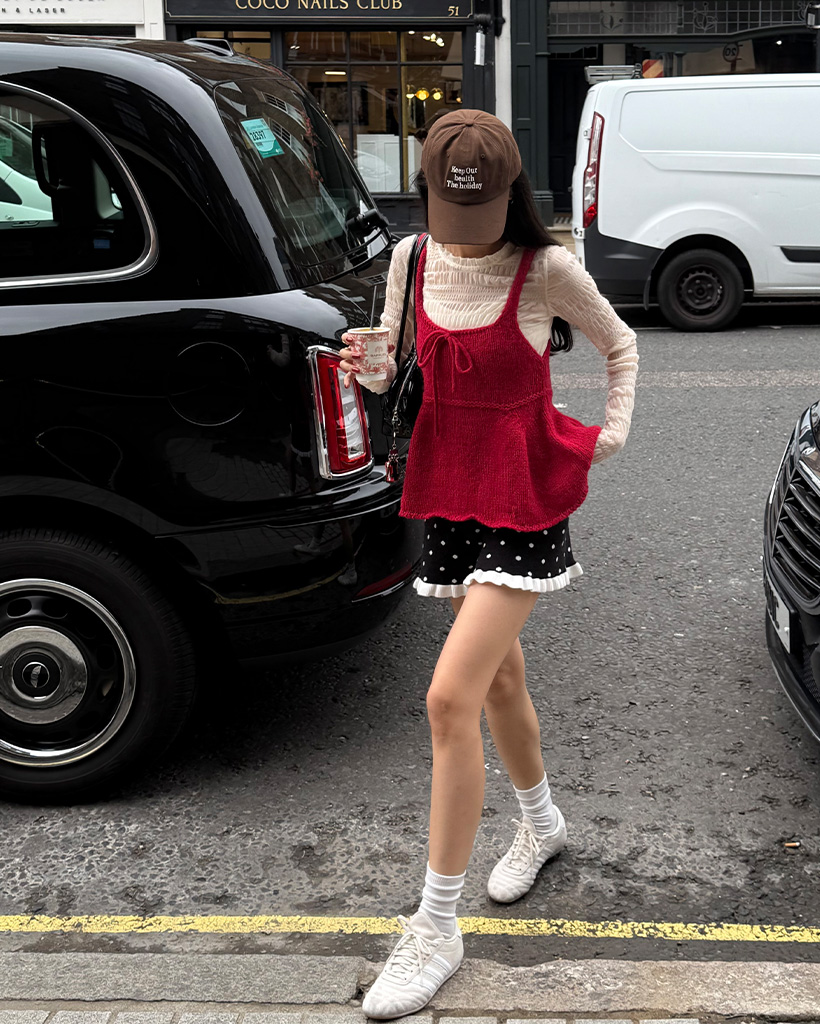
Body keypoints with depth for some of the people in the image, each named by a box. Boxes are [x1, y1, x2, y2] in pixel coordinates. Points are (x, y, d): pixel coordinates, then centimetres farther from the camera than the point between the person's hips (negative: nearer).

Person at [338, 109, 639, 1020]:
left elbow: (620, 344, 6)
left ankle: (436, 929, -4)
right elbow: (397, 371, 10)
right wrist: (366, 367, -12)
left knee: (450, 698, -14)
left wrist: (614, 430, -4)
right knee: (498, 679, 19)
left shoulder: (546, 270, -11)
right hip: (448, 490, 6)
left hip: (524, 497, -5)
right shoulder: (412, 259, 2)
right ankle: (541, 824, 47)